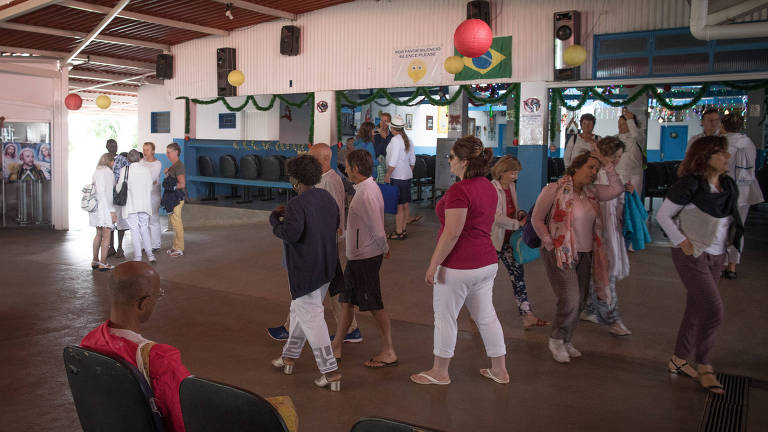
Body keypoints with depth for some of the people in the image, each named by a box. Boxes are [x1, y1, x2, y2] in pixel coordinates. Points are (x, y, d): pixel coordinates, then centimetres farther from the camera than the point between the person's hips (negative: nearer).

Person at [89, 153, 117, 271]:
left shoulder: (96, 172, 10)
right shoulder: (108, 173, -11)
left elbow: (95, 191, 12)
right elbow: (109, 193, -16)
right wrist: (112, 211, -16)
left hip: (95, 207, 8)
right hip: (105, 207, -8)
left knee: (99, 234, 17)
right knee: (106, 235, -1)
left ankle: (95, 261, 23)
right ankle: (103, 263, 0)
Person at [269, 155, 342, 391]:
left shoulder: (297, 205, -20)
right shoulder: (327, 198, 5)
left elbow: (290, 234, -29)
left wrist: (275, 218, -9)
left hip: (305, 270, -9)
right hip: (326, 266, 9)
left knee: (311, 316, -2)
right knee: (300, 310, 23)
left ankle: (331, 372, 0)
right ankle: (289, 356, 37)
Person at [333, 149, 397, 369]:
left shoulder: (366, 194, -23)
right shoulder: (364, 188, 9)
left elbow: (378, 231, -23)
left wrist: (384, 249, -7)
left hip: (365, 258, -10)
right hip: (356, 256, 10)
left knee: (375, 305, 1)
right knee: (346, 300, 16)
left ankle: (389, 352, 14)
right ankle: (336, 346, 28)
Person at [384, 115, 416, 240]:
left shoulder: (395, 140, -15)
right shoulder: (408, 140, 10)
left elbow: (393, 162, -20)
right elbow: (412, 161, 15)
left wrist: (387, 176, -13)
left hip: (397, 177, -9)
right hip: (407, 176, 9)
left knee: (398, 206, -3)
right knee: (405, 205, 13)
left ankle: (398, 232, 3)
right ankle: (403, 230, 22)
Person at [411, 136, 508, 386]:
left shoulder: (459, 190, -20)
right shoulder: (489, 187, 9)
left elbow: (452, 232, -23)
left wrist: (433, 265, -17)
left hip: (459, 265, -9)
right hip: (487, 261, 9)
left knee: (445, 317, 7)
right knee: (486, 316, 17)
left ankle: (440, 372, 21)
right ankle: (500, 370, 28)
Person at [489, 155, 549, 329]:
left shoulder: (512, 186, 8)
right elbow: (496, 218, -23)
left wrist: (521, 215, 1)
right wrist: (519, 224, -20)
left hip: (508, 240, 7)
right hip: (494, 239, -7)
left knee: (518, 275, 2)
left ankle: (527, 316, 3)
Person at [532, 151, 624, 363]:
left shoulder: (591, 192, 9)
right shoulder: (554, 189, -10)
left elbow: (617, 189, 7)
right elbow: (537, 219, -8)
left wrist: (607, 165, 3)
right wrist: (550, 245, -11)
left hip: (585, 255, 7)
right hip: (560, 253, -7)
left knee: (579, 301, 10)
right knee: (569, 300, -13)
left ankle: (566, 341, 27)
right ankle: (556, 340, 9)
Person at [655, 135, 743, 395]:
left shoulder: (729, 186, 6)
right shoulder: (690, 184, -15)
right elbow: (663, 215, -11)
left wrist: (729, 242, 6)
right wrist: (682, 242, -15)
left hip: (716, 256, 7)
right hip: (692, 255, -7)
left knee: (696, 310, 13)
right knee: (714, 309, -10)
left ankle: (679, 361, 27)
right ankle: (704, 367, 8)